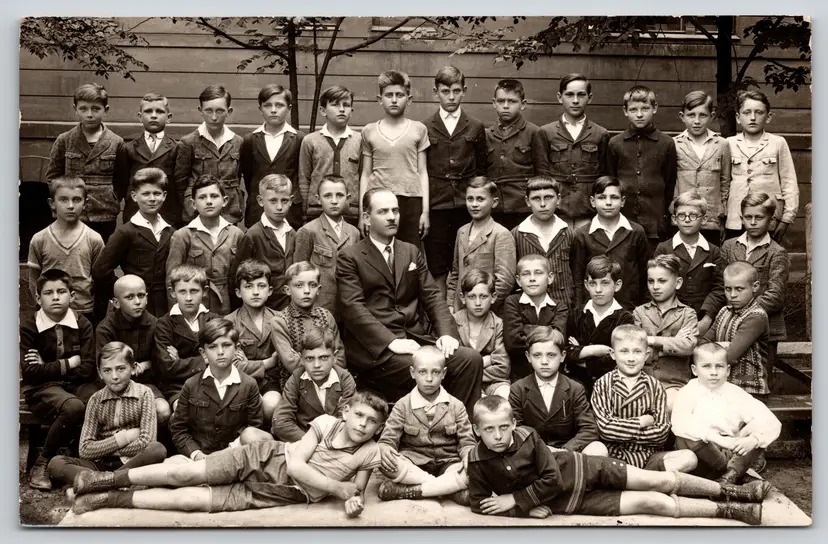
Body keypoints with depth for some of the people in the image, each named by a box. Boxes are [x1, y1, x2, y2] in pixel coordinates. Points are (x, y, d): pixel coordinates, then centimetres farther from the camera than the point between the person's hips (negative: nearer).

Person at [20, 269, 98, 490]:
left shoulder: (82, 324, -1)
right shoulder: (28, 325, -6)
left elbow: (88, 370, -7)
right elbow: (30, 372, -12)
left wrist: (48, 368, -11)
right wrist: (69, 363, -11)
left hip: (77, 383, 3)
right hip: (41, 388, -3)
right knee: (73, 407, -36)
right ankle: (42, 464, -13)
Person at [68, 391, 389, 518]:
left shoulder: (370, 454, -8)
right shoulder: (326, 423, -8)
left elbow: (357, 490, 2)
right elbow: (296, 465, -12)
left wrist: (354, 502, -22)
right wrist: (337, 487, -19)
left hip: (284, 493, 0)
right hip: (268, 458, 1)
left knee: (189, 499, -10)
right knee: (184, 474, -13)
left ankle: (110, 500, 2)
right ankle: (112, 479, 9)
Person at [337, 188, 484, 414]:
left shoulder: (412, 252, 20)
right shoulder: (350, 258, 2)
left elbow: (432, 297, 13)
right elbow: (353, 308, -9)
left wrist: (446, 333, -6)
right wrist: (392, 341, -21)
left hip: (415, 339, 6)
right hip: (376, 347, -5)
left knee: (471, 359, -17)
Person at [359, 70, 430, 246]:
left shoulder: (418, 129, 8)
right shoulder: (369, 132, 9)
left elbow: (422, 173, 7)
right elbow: (366, 174, 10)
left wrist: (425, 210, 0)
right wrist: (362, 212, 5)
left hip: (411, 202, 0)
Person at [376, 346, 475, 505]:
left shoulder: (456, 406, 3)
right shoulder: (402, 406, 1)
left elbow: (466, 441, 2)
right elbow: (388, 439, -3)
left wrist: (468, 455, -22)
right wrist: (385, 449, -28)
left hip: (447, 463, 1)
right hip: (413, 464, 0)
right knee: (384, 463, -32)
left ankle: (407, 490, -26)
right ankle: (451, 488, -27)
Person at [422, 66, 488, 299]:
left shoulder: (476, 127, 8)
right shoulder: (424, 128, 5)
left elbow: (481, 169, 11)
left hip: (466, 203, 1)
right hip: (435, 203, 0)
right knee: (436, 265, 2)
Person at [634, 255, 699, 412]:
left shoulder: (687, 314, 8)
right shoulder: (639, 312, 12)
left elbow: (688, 346, -10)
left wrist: (652, 341, -9)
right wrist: (673, 343, -9)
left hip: (674, 383, -1)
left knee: (670, 406, -30)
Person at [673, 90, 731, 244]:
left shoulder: (722, 145, 5)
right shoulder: (674, 145, 2)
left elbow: (725, 183, 11)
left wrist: (722, 212, 8)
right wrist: (671, 212, 1)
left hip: (712, 222, 1)